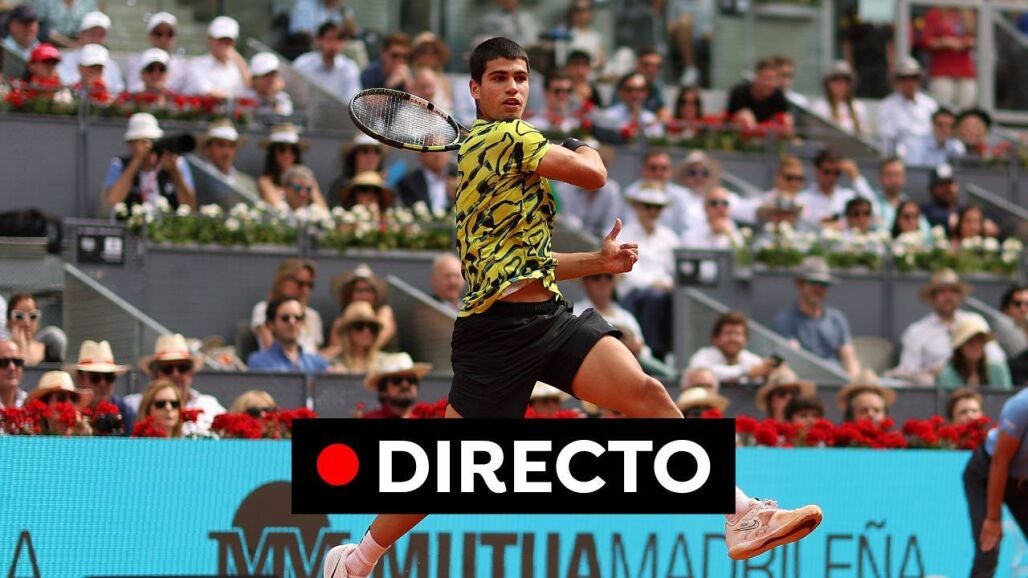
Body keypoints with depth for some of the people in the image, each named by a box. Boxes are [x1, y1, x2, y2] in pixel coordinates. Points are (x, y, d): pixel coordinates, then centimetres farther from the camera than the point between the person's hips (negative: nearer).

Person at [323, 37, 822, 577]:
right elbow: (594, 174, -12)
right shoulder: (503, 136, -7)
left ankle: (742, 517, -21)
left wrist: (597, 261, 12)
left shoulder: (489, 149, 22)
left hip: (550, 317, 8)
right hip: (499, 328, -8)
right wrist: (583, 147, 11)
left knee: (648, 394, -13)